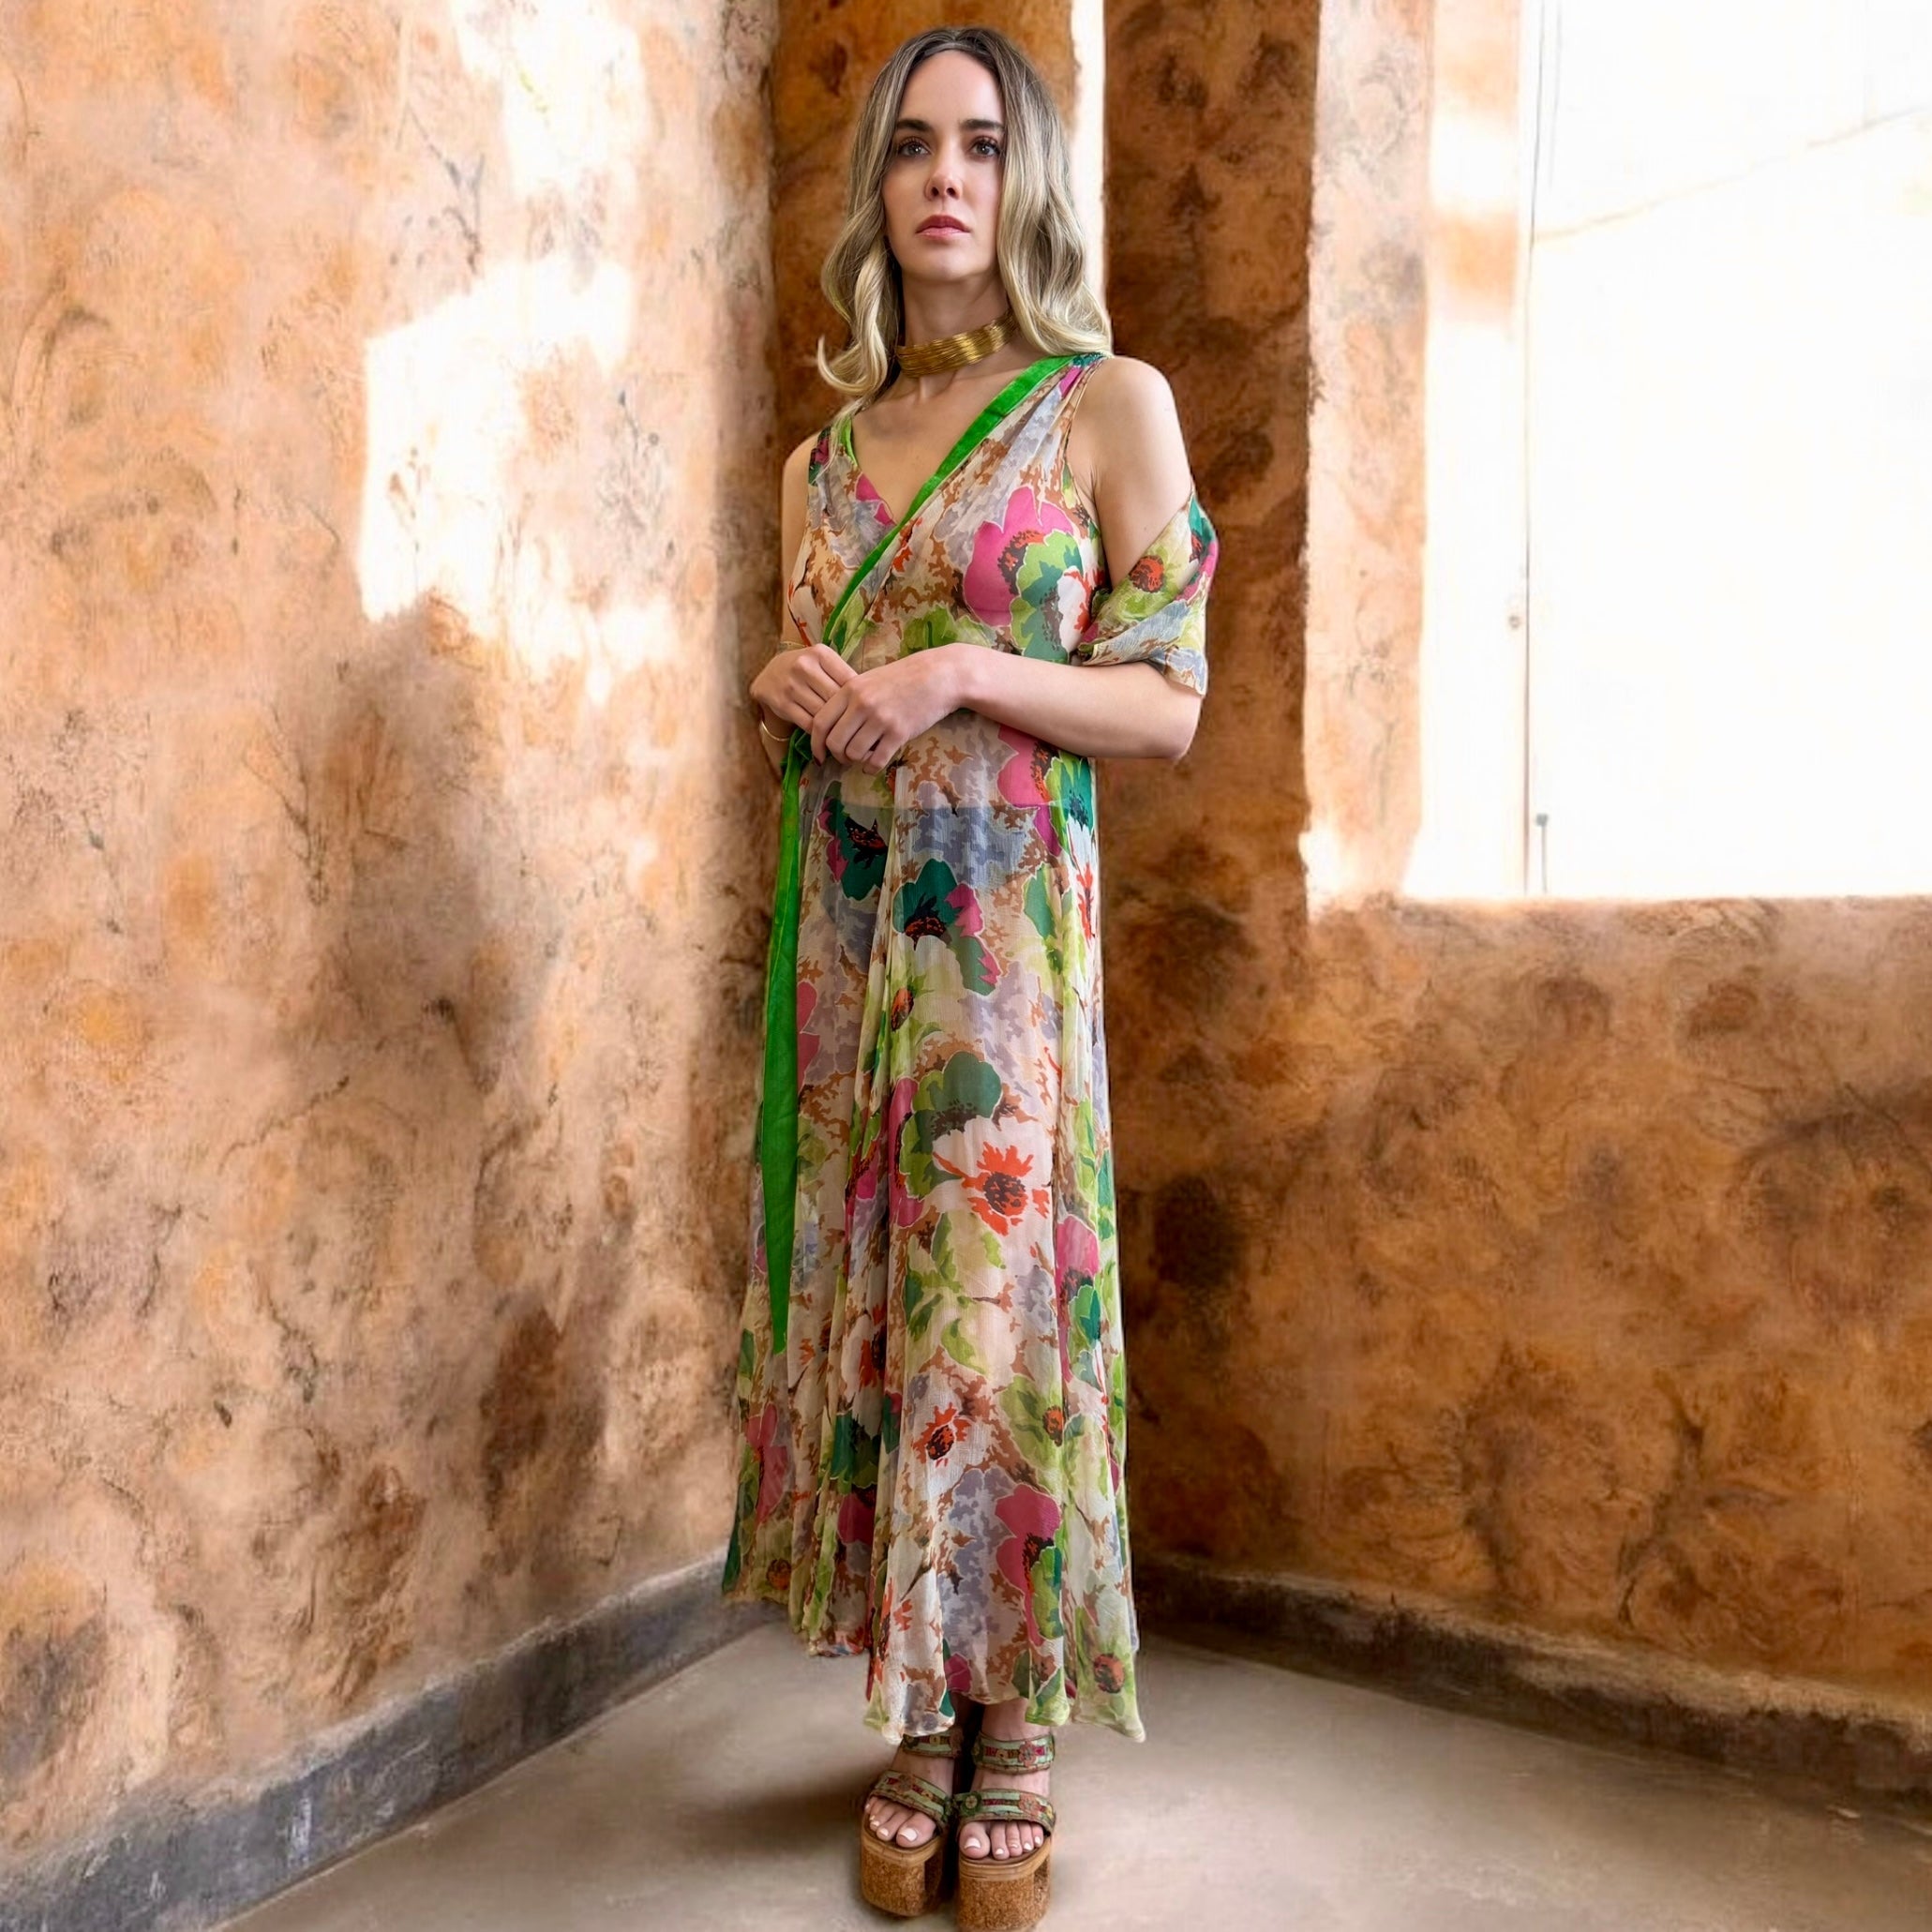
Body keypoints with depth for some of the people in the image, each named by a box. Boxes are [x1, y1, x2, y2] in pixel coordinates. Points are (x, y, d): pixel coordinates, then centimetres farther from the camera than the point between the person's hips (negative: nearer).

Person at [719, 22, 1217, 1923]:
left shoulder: (1111, 404, 3)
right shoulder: (822, 453, 16)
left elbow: (1169, 705, -2)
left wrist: (964, 675, -14)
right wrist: (789, 688, 0)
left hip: (1006, 921, -4)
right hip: (839, 921, 5)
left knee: (992, 1301, -4)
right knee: (860, 1300, 5)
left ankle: (1015, 1748, 14)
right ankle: (913, 1725, 20)